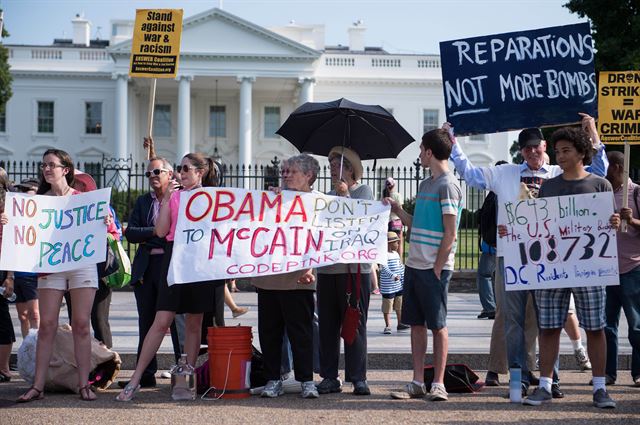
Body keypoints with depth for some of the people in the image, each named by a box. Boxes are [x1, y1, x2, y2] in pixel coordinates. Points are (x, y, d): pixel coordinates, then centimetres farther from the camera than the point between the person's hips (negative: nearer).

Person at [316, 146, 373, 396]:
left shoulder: (363, 191, 3)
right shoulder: (327, 196, 17)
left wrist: (346, 196, -15)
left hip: (355, 268, -5)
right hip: (327, 268, 5)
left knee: (355, 324, -3)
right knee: (327, 325, 5)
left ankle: (358, 377, 2)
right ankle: (329, 377, 10)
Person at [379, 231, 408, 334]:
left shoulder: (396, 254, 12)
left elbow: (401, 268, 19)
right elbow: (385, 268, -28)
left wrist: (404, 280, 17)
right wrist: (393, 276, -41)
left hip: (399, 287, 8)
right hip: (388, 287, -8)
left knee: (400, 306, 14)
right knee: (387, 307, 1)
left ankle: (400, 324, 25)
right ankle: (388, 326, 9)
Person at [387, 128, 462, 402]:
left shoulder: (447, 185, -11)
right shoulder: (426, 184, 16)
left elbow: (449, 233, -14)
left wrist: (437, 267, -15)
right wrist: (397, 210, 11)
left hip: (435, 268, -8)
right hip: (415, 264, 8)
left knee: (437, 325, -2)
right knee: (416, 323, 9)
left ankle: (438, 384, 4)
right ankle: (418, 382, 14)